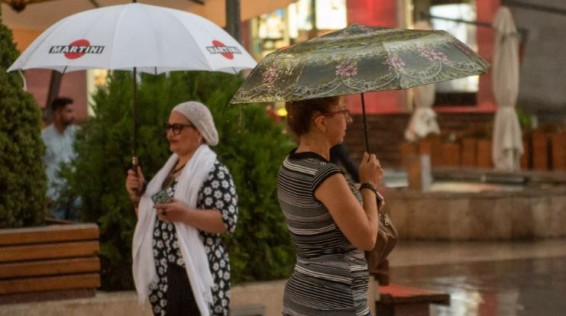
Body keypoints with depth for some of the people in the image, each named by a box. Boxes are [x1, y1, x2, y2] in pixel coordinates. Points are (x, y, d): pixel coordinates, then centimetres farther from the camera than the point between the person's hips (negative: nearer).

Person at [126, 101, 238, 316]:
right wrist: (138, 194, 4)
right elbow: (151, 218, 22)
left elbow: (228, 220, -19)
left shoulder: (213, 170, -10)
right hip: (164, 275, 9)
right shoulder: (169, 168, 16)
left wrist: (185, 214, -29)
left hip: (195, 275, -9)